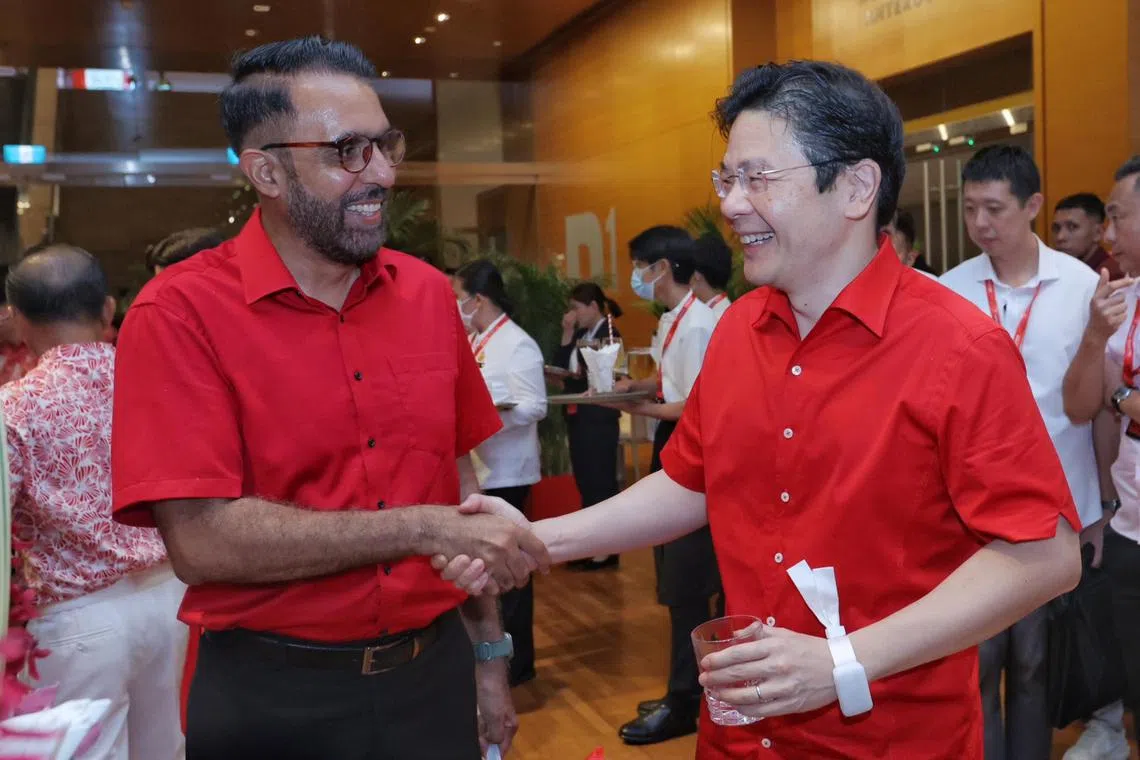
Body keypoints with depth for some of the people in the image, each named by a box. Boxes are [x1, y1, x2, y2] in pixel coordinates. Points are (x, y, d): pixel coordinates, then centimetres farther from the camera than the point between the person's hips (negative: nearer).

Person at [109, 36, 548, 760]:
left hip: (434, 670, 4)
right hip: (273, 696, -3)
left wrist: (488, 653, 8)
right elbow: (202, 542, -20)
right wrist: (425, 529, -20)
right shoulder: (179, 314, -14)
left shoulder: (428, 293, 1)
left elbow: (459, 478, 7)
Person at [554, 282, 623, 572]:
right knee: (584, 481, 12)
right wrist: (567, 335, -1)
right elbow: (561, 366, 6)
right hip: (577, 417, 8)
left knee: (601, 481, -1)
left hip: (599, 419, -8)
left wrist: (570, 379, -12)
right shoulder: (580, 333, 12)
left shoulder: (609, 333, -11)